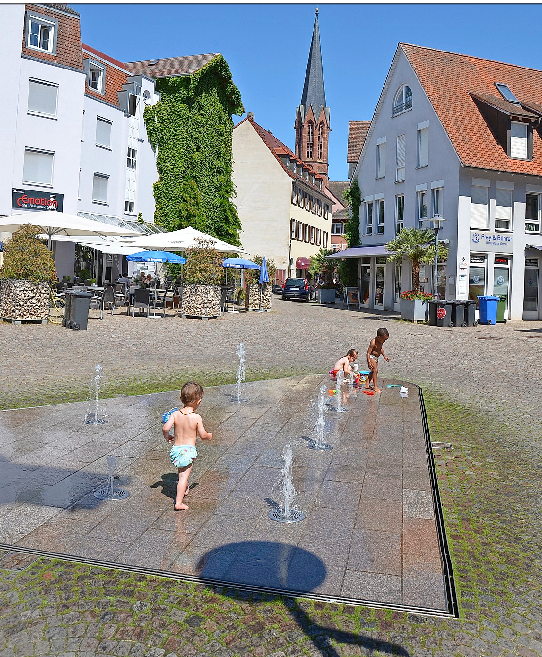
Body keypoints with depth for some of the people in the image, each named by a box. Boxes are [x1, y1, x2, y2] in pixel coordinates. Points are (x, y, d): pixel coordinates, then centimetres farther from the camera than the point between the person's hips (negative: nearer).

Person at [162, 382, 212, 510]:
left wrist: (167, 437, 7)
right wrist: (209, 436, 14)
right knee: (184, 476, 1)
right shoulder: (197, 417, -14)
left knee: (181, 471, 28)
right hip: (189, 450, -4)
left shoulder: (175, 414, -7)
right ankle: (178, 503, 0)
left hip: (176, 449, 4)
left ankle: (184, 489, 50)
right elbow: (203, 435, -9)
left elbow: (165, 428, -14)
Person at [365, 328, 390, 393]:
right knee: (375, 370, -15)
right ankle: (375, 386, -12)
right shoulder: (373, 342, -26)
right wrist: (369, 362, -28)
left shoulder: (381, 342, -1)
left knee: (373, 371, 14)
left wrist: (384, 356, 16)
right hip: (371, 357, -9)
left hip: (376, 358, 9)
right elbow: (368, 352, -25)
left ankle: (367, 384, 25)